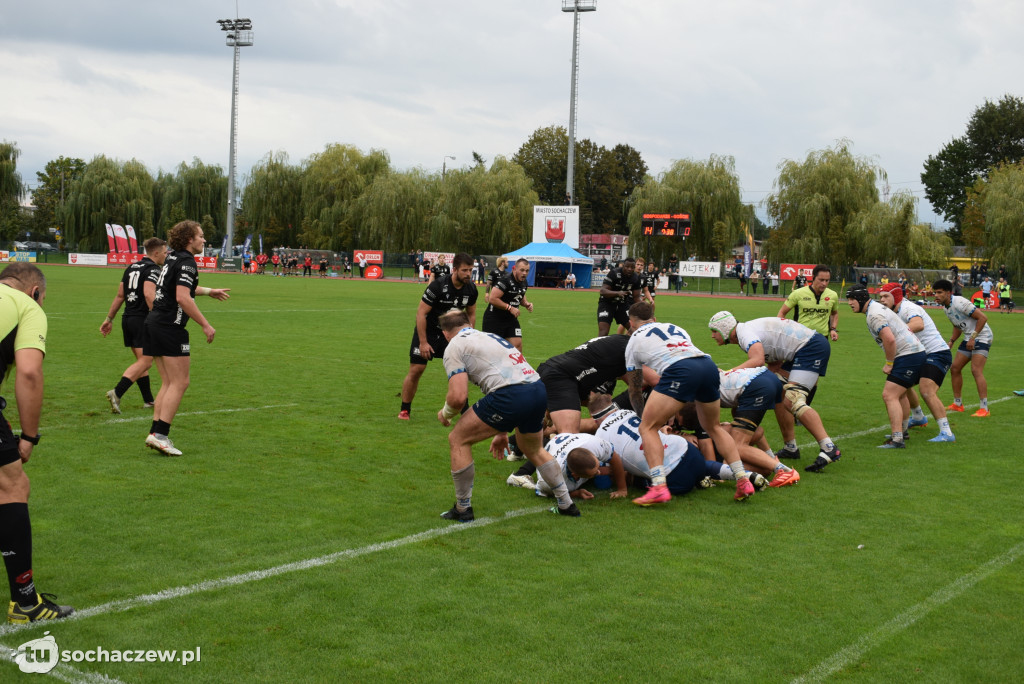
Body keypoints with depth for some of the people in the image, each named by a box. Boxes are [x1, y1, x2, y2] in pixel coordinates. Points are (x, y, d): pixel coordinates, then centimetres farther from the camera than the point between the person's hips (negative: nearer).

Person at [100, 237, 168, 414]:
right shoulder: (152, 269, -9)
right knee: (145, 362, -8)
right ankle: (117, 393, -20)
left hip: (127, 319, 9)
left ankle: (148, 400, 19)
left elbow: (119, 295, 18)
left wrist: (109, 319, 22)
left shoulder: (131, 268, 16)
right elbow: (149, 294, -24)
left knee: (142, 361, 15)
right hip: (143, 320, -9)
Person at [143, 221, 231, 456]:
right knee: (180, 383, -5)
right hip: (170, 327, -9)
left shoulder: (173, 258, 18)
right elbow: (183, 298, -22)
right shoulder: (186, 262, -12)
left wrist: (209, 291, 46)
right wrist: (206, 325, -19)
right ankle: (160, 435, -10)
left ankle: (155, 433, 9)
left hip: (154, 322, 9)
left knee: (169, 383, 12)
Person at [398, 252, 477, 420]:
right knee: (416, 370, -4)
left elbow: (471, 315, 9)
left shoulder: (471, 290, -8)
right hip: (427, 332, -4)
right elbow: (421, 313, -20)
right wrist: (423, 342, -21)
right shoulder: (438, 286, -24)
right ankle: (404, 410, 11)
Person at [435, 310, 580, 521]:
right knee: (534, 450, 33)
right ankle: (567, 505, 38)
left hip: (511, 396, -8)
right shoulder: (489, 337, 32)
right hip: (539, 390, 8)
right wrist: (502, 432, 43)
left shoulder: (454, 347, 7)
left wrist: (445, 414, 18)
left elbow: (458, 397, -6)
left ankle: (463, 509, 16)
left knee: (458, 440, 10)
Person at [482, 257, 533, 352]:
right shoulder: (505, 281, -20)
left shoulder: (523, 283, 6)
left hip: (511, 319, 7)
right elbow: (492, 299, -26)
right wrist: (510, 308, -22)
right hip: (494, 318, -7)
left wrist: (526, 304, 3)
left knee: (517, 346, -2)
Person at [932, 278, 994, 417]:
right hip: (969, 338, 10)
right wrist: (951, 342, 11)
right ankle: (958, 404, 18)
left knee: (976, 370, -20)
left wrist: (973, 337, -22)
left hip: (982, 337, -10)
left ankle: (984, 409, -20)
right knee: (955, 368, 7)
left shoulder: (960, 303, -21)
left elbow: (983, 317, -22)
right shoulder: (946, 307, 8)